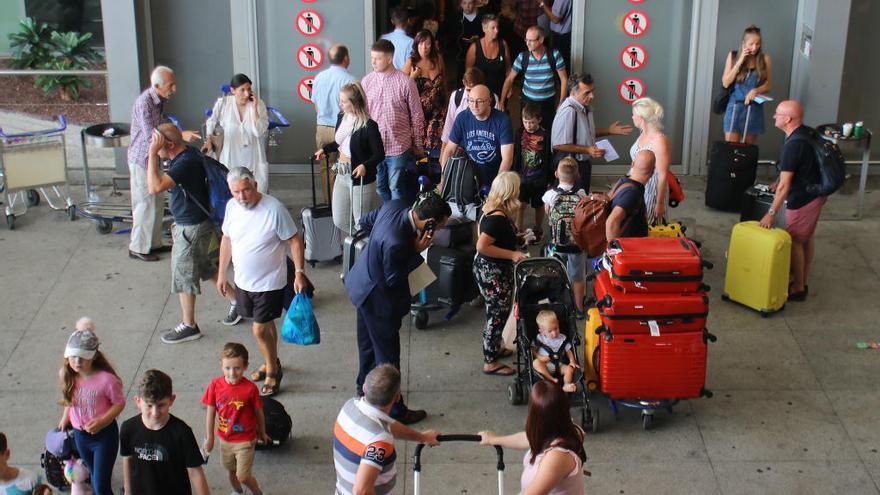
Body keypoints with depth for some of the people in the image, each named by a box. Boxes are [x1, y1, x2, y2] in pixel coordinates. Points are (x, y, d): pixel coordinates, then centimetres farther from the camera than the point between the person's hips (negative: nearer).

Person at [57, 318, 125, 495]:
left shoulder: (106, 379, -26)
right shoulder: (67, 375, -9)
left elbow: (119, 403, -15)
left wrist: (101, 421, -25)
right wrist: (65, 418, 11)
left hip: (104, 435, -5)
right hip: (80, 434, 5)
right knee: (95, 478, 23)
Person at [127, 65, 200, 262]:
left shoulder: (159, 100, 4)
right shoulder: (144, 103, -25)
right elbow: (150, 135, -30)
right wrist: (181, 135, -33)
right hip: (142, 159, -9)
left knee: (157, 203, 15)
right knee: (145, 205, -1)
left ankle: (154, 243, 26)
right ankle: (137, 248, 10)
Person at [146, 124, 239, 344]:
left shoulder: (186, 163, -29)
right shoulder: (187, 155, 3)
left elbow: (154, 187, -40)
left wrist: (152, 154, -34)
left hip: (192, 228, -10)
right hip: (189, 223, 10)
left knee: (183, 274, 4)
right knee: (203, 267, 23)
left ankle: (189, 326, 18)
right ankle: (235, 301, 36)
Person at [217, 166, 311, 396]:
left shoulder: (274, 209, -22)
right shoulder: (232, 206, -4)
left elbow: (295, 241, -15)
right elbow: (227, 239, 10)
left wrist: (299, 272, -21)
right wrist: (221, 273, 14)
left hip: (269, 282, -6)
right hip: (243, 281, 6)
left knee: (260, 329, -3)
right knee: (265, 325, 21)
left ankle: (272, 371, 19)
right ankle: (271, 363, 41)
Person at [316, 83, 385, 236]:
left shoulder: (369, 126, -21)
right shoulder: (341, 118, 2)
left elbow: (379, 154, -19)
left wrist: (365, 166, -34)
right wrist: (325, 149, 14)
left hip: (361, 180, -8)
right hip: (342, 177, 8)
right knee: (339, 222, 15)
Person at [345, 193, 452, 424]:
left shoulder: (395, 206, -14)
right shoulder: (396, 243, -40)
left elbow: (365, 221, 4)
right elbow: (393, 279, -24)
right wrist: (417, 251, -26)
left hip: (362, 283, 9)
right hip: (378, 298, -9)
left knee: (368, 341, 29)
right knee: (388, 353, 6)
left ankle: (365, 384, 51)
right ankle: (394, 410, 20)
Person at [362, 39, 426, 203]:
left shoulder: (405, 82, -8)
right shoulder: (366, 81, 2)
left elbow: (417, 115, -2)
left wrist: (418, 145, 2)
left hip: (398, 146, -4)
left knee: (397, 189, 1)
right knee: (381, 188, 13)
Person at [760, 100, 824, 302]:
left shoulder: (793, 145, -27)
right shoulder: (806, 132, 2)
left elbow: (784, 186, -27)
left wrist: (771, 213, -23)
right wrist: (781, 180, 16)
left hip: (803, 199, -10)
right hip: (816, 193, 10)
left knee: (795, 241, 3)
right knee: (806, 238, 20)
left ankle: (798, 289, 13)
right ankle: (803, 282, 33)